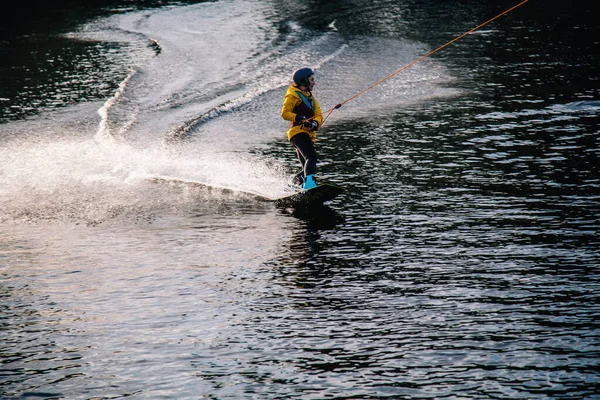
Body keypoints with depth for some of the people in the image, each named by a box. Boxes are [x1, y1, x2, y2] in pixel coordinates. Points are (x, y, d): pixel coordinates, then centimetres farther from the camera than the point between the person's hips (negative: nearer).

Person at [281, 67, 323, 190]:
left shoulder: (311, 98, 27)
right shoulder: (293, 95, 2)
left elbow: (318, 116, 12)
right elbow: (285, 113, -11)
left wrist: (315, 123, -11)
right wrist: (300, 119, -25)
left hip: (308, 135, 9)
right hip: (298, 132, -9)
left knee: (307, 167, 10)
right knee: (311, 157, -29)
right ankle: (309, 182, -46)